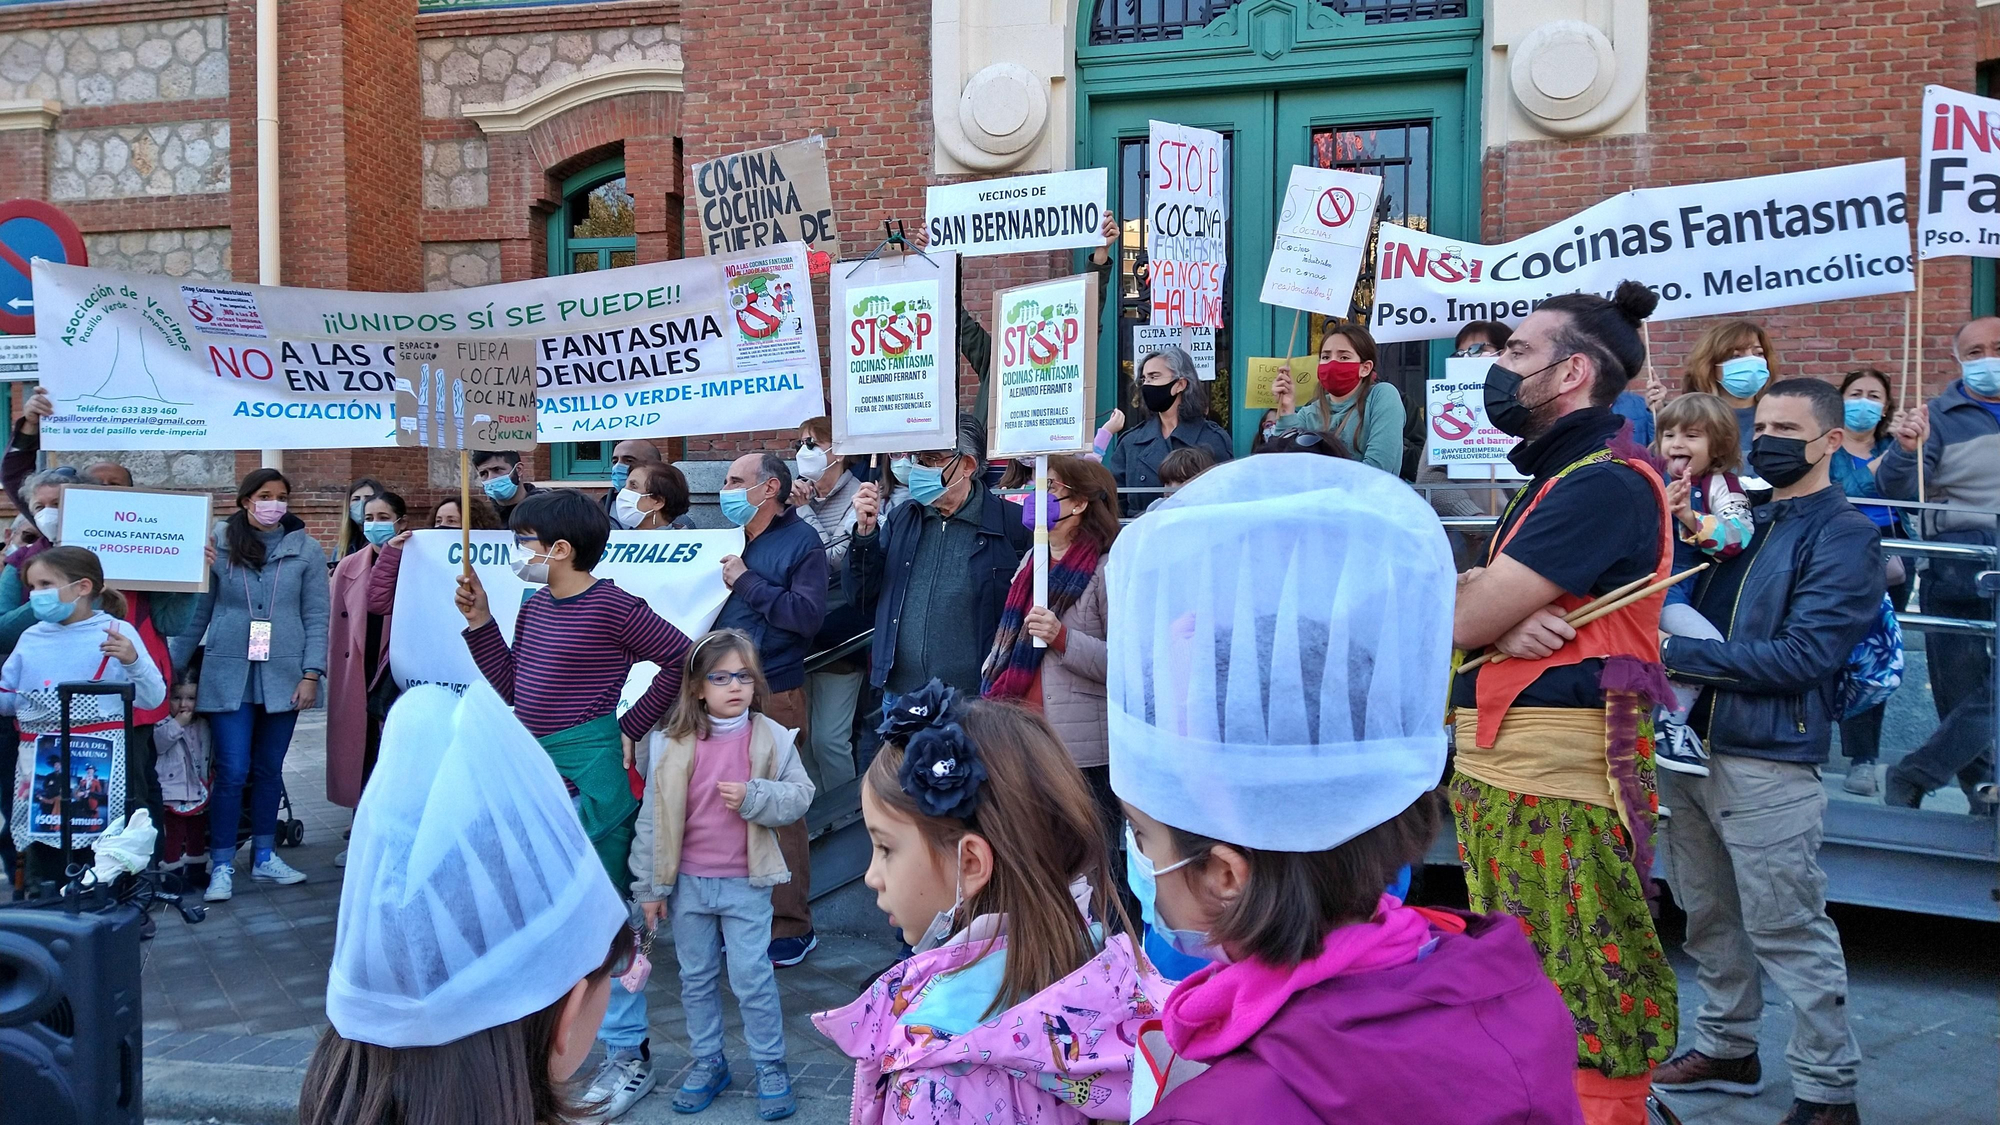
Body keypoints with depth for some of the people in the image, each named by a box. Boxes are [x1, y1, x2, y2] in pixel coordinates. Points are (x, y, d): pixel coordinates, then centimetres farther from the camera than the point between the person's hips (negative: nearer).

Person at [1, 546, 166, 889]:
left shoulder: (117, 633, -4)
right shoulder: (31, 638, 10)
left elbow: (152, 699, -6)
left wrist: (132, 661, -21)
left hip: (99, 767, -5)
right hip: (39, 766, 5)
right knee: (41, 869, 13)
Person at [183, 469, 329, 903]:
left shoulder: (306, 549, 1)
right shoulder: (217, 543, -1)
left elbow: (316, 616, 1)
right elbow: (200, 609, 4)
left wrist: (311, 674, -5)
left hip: (283, 675, 2)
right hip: (229, 674, -1)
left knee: (269, 769, 12)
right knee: (232, 771, -4)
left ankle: (264, 856, 25)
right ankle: (221, 865, 7)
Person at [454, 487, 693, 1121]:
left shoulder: (612, 607, -14)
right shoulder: (534, 608, 10)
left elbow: (682, 659, -11)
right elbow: (510, 689, 13)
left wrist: (632, 726, -7)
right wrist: (479, 622, 7)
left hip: (588, 772, -8)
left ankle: (628, 1055, 13)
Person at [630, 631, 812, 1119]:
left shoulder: (773, 739, -8)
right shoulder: (672, 744, -6)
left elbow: (800, 796, -2)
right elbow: (652, 818, -1)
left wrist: (753, 796, -21)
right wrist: (650, 887, 0)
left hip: (746, 883, -2)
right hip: (687, 883, 2)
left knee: (752, 979, 2)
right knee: (696, 978, 15)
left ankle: (771, 1067, 17)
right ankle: (707, 1062, 30)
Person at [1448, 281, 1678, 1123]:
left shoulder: (1604, 483, -15)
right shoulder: (1551, 478, 18)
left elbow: (1457, 619, -18)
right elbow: (1469, 612, 11)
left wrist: (1492, 614, 4)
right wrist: (1505, 619, -11)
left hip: (1561, 785, -10)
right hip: (1497, 771, 10)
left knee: (1582, 1024, -4)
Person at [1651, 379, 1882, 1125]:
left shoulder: (1845, 536, -7)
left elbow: (1802, 656, -17)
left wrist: (1678, 655, -18)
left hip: (1767, 762, -7)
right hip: (1690, 746, 7)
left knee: (1789, 931, -2)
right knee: (1708, 915, 18)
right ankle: (1726, 1049, 34)